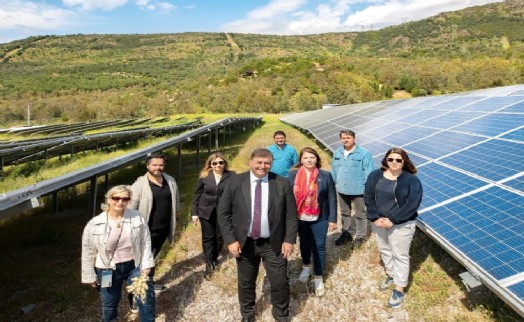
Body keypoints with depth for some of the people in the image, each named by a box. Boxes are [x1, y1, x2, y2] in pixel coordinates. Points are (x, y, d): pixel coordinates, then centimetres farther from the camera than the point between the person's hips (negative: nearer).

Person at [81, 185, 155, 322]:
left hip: (134, 266, 1)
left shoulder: (137, 218, -10)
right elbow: (88, 252, -3)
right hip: (108, 270, 0)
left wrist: (146, 265, -4)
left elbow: (145, 242, -2)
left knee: (147, 297, 3)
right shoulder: (94, 224, -13)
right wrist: (90, 276, 3)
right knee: (110, 304, 17)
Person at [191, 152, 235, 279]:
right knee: (207, 238, 6)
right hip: (206, 211, 1)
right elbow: (197, 195, 2)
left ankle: (214, 257, 37)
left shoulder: (231, 176, -8)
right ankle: (209, 264, 17)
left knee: (220, 237, 11)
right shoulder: (204, 176, -4)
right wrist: (194, 212, 1)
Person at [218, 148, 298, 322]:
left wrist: (289, 240, -7)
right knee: (246, 282, 15)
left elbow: (291, 215, -1)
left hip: (273, 244, 0)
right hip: (244, 243, 1)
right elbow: (223, 212, -4)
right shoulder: (235, 182, -6)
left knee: (280, 283, 7)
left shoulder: (282, 183, -5)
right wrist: (230, 240, -9)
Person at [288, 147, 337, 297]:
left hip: (319, 219, -2)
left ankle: (318, 278, 19)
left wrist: (332, 219, -6)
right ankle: (306, 267, 45)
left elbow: (332, 198, -5)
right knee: (304, 243, 21)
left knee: (319, 247, 5)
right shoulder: (293, 174, -5)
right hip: (300, 218, 2)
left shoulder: (325, 175, -9)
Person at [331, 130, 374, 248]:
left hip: (358, 190, -5)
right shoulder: (337, 153, 2)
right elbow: (334, 169, 11)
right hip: (342, 189, 5)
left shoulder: (364, 153, -15)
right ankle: (345, 234, 36)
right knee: (344, 213, 20)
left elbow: (368, 172, -13)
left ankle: (360, 236, 25)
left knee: (360, 214, 10)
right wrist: (333, 183, 13)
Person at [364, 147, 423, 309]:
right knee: (384, 251, 21)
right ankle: (391, 275, 45)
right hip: (379, 222, 5)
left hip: (401, 225, -4)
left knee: (400, 256, 6)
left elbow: (412, 204, -20)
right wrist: (375, 217, -15)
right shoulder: (375, 176, -2)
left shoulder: (412, 180, -14)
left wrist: (393, 220, -22)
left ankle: (399, 290, 19)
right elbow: (368, 197, -4)